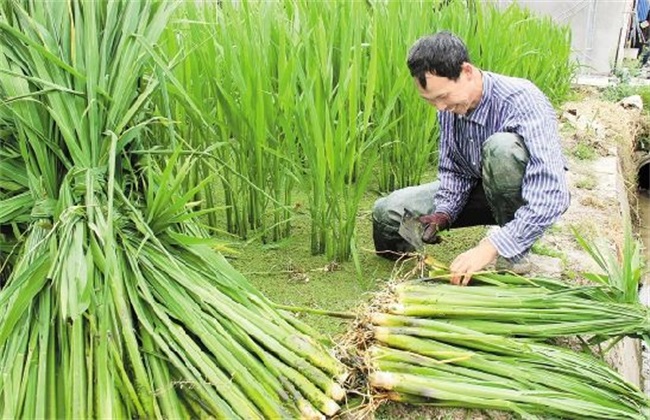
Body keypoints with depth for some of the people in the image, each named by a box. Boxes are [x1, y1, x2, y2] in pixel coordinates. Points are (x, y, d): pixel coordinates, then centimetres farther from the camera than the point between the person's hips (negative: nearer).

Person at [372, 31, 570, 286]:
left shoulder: (522, 101, -31)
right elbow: (453, 170, 2)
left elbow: (551, 195, -38)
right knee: (386, 211, -11)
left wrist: (490, 247, -42)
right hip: (482, 189, 5)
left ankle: (515, 254, -20)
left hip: (531, 196, -5)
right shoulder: (450, 106, -10)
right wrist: (443, 213, -17)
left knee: (501, 146, -39)